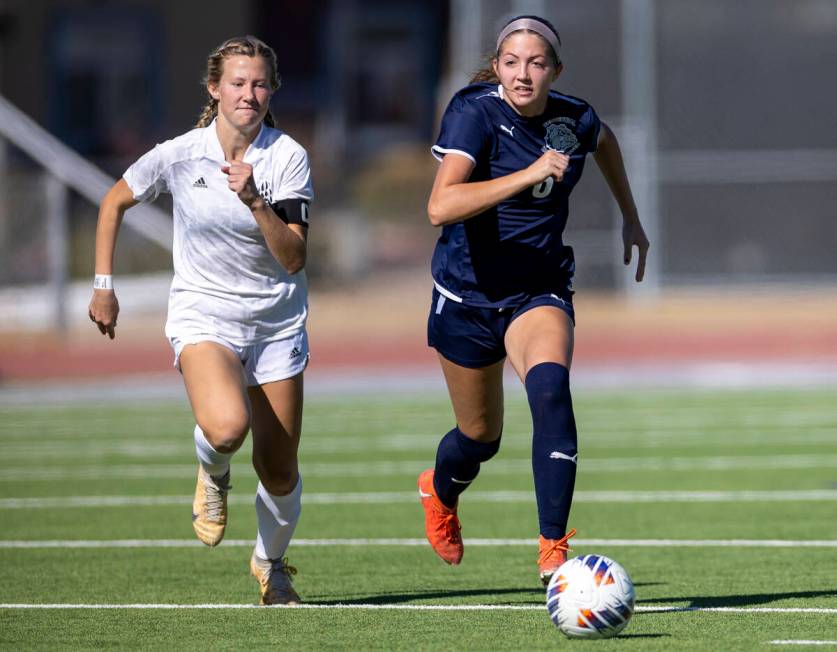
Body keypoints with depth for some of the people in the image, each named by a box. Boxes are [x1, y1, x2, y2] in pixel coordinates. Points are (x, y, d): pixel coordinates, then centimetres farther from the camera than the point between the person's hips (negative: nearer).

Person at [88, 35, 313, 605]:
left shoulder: (288, 157, -10)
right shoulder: (179, 155, -10)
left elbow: (294, 259, -16)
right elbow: (115, 201, 9)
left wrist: (255, 201, -29)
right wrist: (103, 284, 7)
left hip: (277, 321, 2)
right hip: (203, 312, -2)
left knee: (280, 475, 4)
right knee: (226, 426, -32)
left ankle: (271, 565, 34)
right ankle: (213, 474, 5)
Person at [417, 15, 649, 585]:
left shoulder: (575, 120, -7)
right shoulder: (475, 113, -21)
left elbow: (605, 141, 22)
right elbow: (441, 206, -36)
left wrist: (630, 217, 24)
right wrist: (527, 175, -42)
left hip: (540, 291, 2)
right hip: (468, 295, -2)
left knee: (550, 388, -29)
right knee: (481, 436, 12)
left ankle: (553, 550, -29)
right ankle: (440, 491, 51)